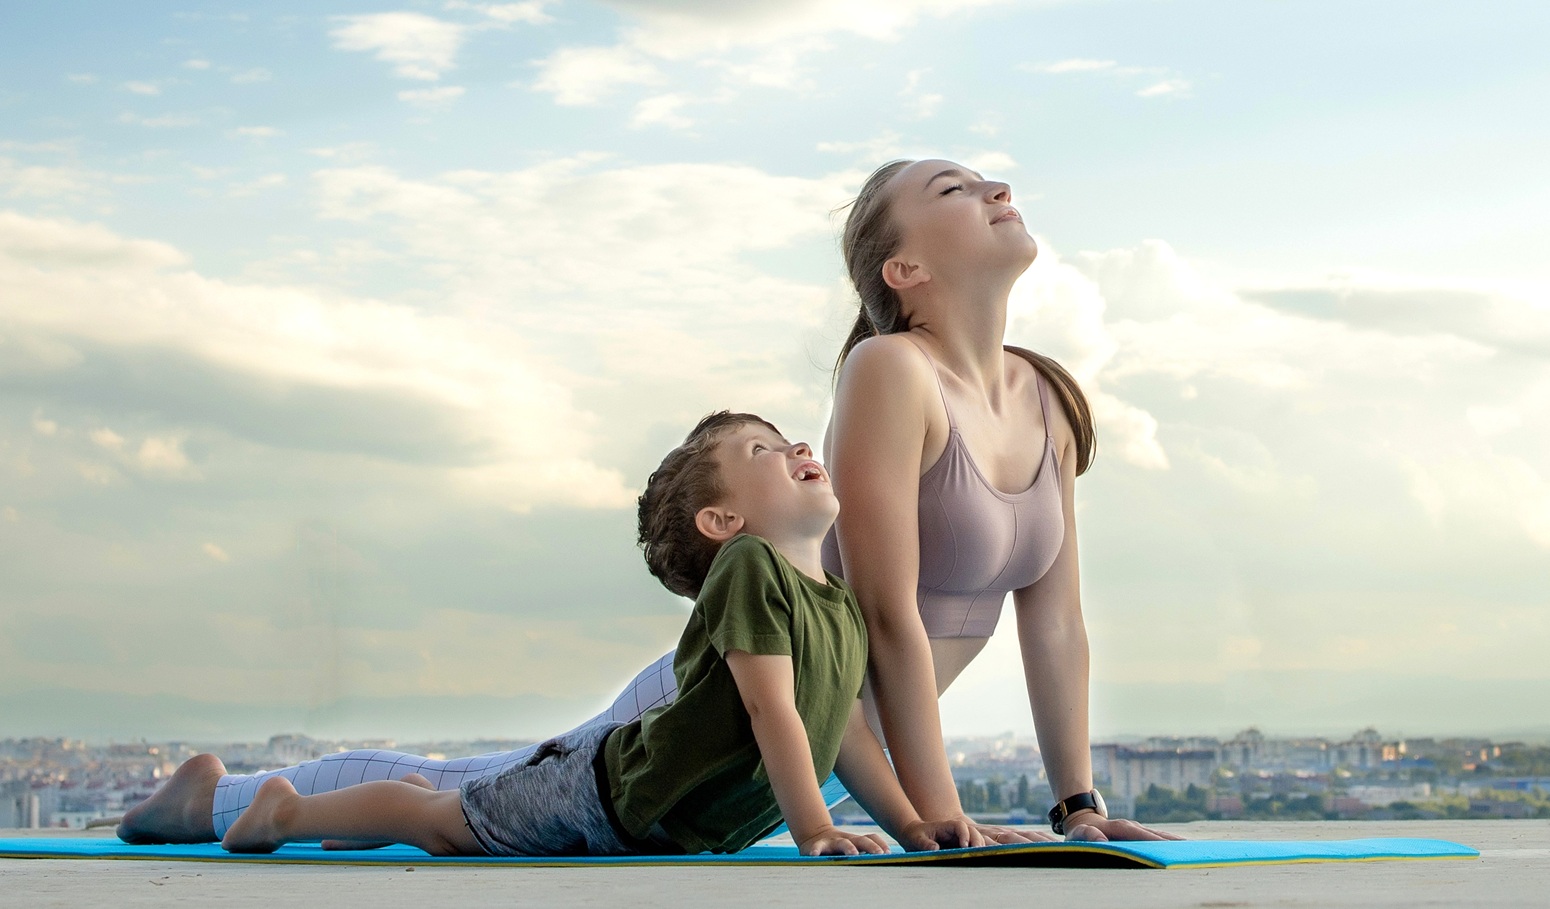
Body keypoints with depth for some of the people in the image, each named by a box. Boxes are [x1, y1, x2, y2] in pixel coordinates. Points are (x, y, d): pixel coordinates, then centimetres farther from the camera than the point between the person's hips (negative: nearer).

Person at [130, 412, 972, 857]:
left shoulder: (844, 607, 2)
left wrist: (912, 823, 0)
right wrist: (814, 830, -29)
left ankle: (412, 796, 45)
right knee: (445, 828, 7)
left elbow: (845, 731, 8)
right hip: (610, 787, -8)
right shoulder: (748, 570, -25)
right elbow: (773, 711, -29)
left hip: (678, 827, 8)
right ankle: (287, 810, 26)